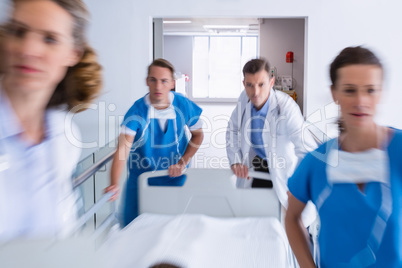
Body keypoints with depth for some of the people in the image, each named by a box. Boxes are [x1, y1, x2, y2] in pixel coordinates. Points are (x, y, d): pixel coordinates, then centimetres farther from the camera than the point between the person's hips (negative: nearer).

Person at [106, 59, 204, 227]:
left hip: (175, 178, 2)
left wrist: (183, 163, -9)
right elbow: (122, 149, -29)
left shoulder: (184, 105, -12)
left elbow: (198, 134, 4)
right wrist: (114, 185, -44)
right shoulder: (138, 110, -20)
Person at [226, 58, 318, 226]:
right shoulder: (244, 99, -12)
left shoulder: (286, 106, -30)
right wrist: (235, 160, -5)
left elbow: (307, 149, -32)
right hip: (255, 168, 5)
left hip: (283, 169, -4)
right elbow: (233, 129, 7)